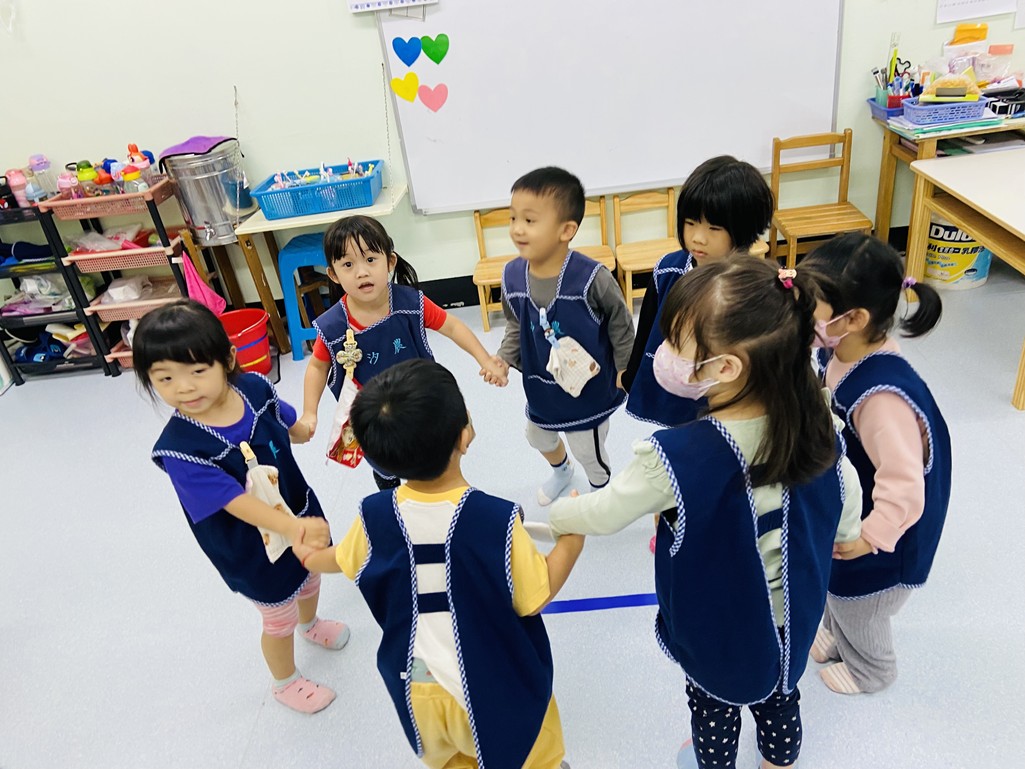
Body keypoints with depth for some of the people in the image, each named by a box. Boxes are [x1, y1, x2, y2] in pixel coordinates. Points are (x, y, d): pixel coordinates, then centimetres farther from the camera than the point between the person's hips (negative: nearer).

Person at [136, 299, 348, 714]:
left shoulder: (255, 388, -18)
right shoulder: (179, 449, -33)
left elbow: (292, 428, 5)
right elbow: (237, 503, -37)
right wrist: (294, 528, -48)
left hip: (301, 510, 6)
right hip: (252, 548, -5)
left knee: (310, 574, 33)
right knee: (279, 619, 18)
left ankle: (311, 624, 69)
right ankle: (286, 682, 51)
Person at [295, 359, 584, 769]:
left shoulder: (374, 516, -19)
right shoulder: (497, 519, -32)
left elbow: (343, 561, 4)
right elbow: (535, 597, -18)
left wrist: (309, 556, 27)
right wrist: (572, 539, -4)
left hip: (419, 690, 4)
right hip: (494, 690, -3)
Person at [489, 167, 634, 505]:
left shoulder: (591, 277, -30)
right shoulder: (512, 275, -17)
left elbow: (620, 324, -12)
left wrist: (623, 369, -5)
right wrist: (505, 358, -13)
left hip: (589, 389, -5)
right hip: (540, 387, 6)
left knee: (588, 451, 17)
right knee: (538, 437, 32)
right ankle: (561, 471, 68)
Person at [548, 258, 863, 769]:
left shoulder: (677, 457, -38)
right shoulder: (817, 424, -21)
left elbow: (602, 515, -22)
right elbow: (847, 494, -3)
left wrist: (553, 515, -1)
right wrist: (845, 536, 20)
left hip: (716, 626, -4)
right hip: (791, 614, 5)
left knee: (713, 704, 26)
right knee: (779, 692, 32)